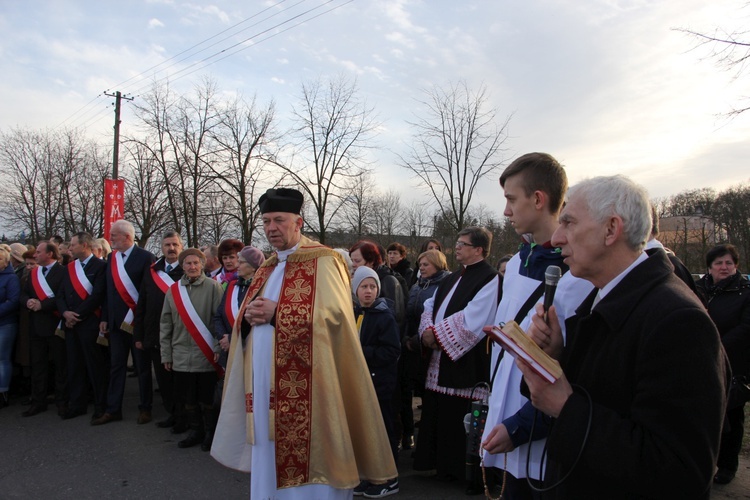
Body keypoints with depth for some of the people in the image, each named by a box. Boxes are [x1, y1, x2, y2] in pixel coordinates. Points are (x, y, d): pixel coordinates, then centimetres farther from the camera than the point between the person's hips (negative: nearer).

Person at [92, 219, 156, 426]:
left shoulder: (145, 257, -10)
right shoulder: (111, 257, 9)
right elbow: (108, 289, 12)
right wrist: (105, 318, 8)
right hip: (116, 321, 5)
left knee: (142, 367, 7)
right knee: (116, 366, 11)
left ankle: (145, 409, 19)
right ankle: (113, 409, 21)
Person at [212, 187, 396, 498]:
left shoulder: (323, 261, -5)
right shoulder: (266, 269, 18)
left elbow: (332, 311, -18)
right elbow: (245, 322, 19)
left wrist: (276, 313, -18)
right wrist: (250, 317, -5)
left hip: (305, 388, -7)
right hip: (265, 385, 7)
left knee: (304, 467, 0)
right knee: (267, 465, 15)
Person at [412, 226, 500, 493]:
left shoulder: (489, 278, -11)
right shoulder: (452, 278, 17)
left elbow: (470, 320, -20)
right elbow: (431, 305, 15)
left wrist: (437, 333, -15)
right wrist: (428, 329, -5)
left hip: (467, 363, -8)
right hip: (440, 358, 9)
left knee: (463, 419, 1)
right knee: (439, 413, 15)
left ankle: (472, 473, 18)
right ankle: (444, 465, 31)